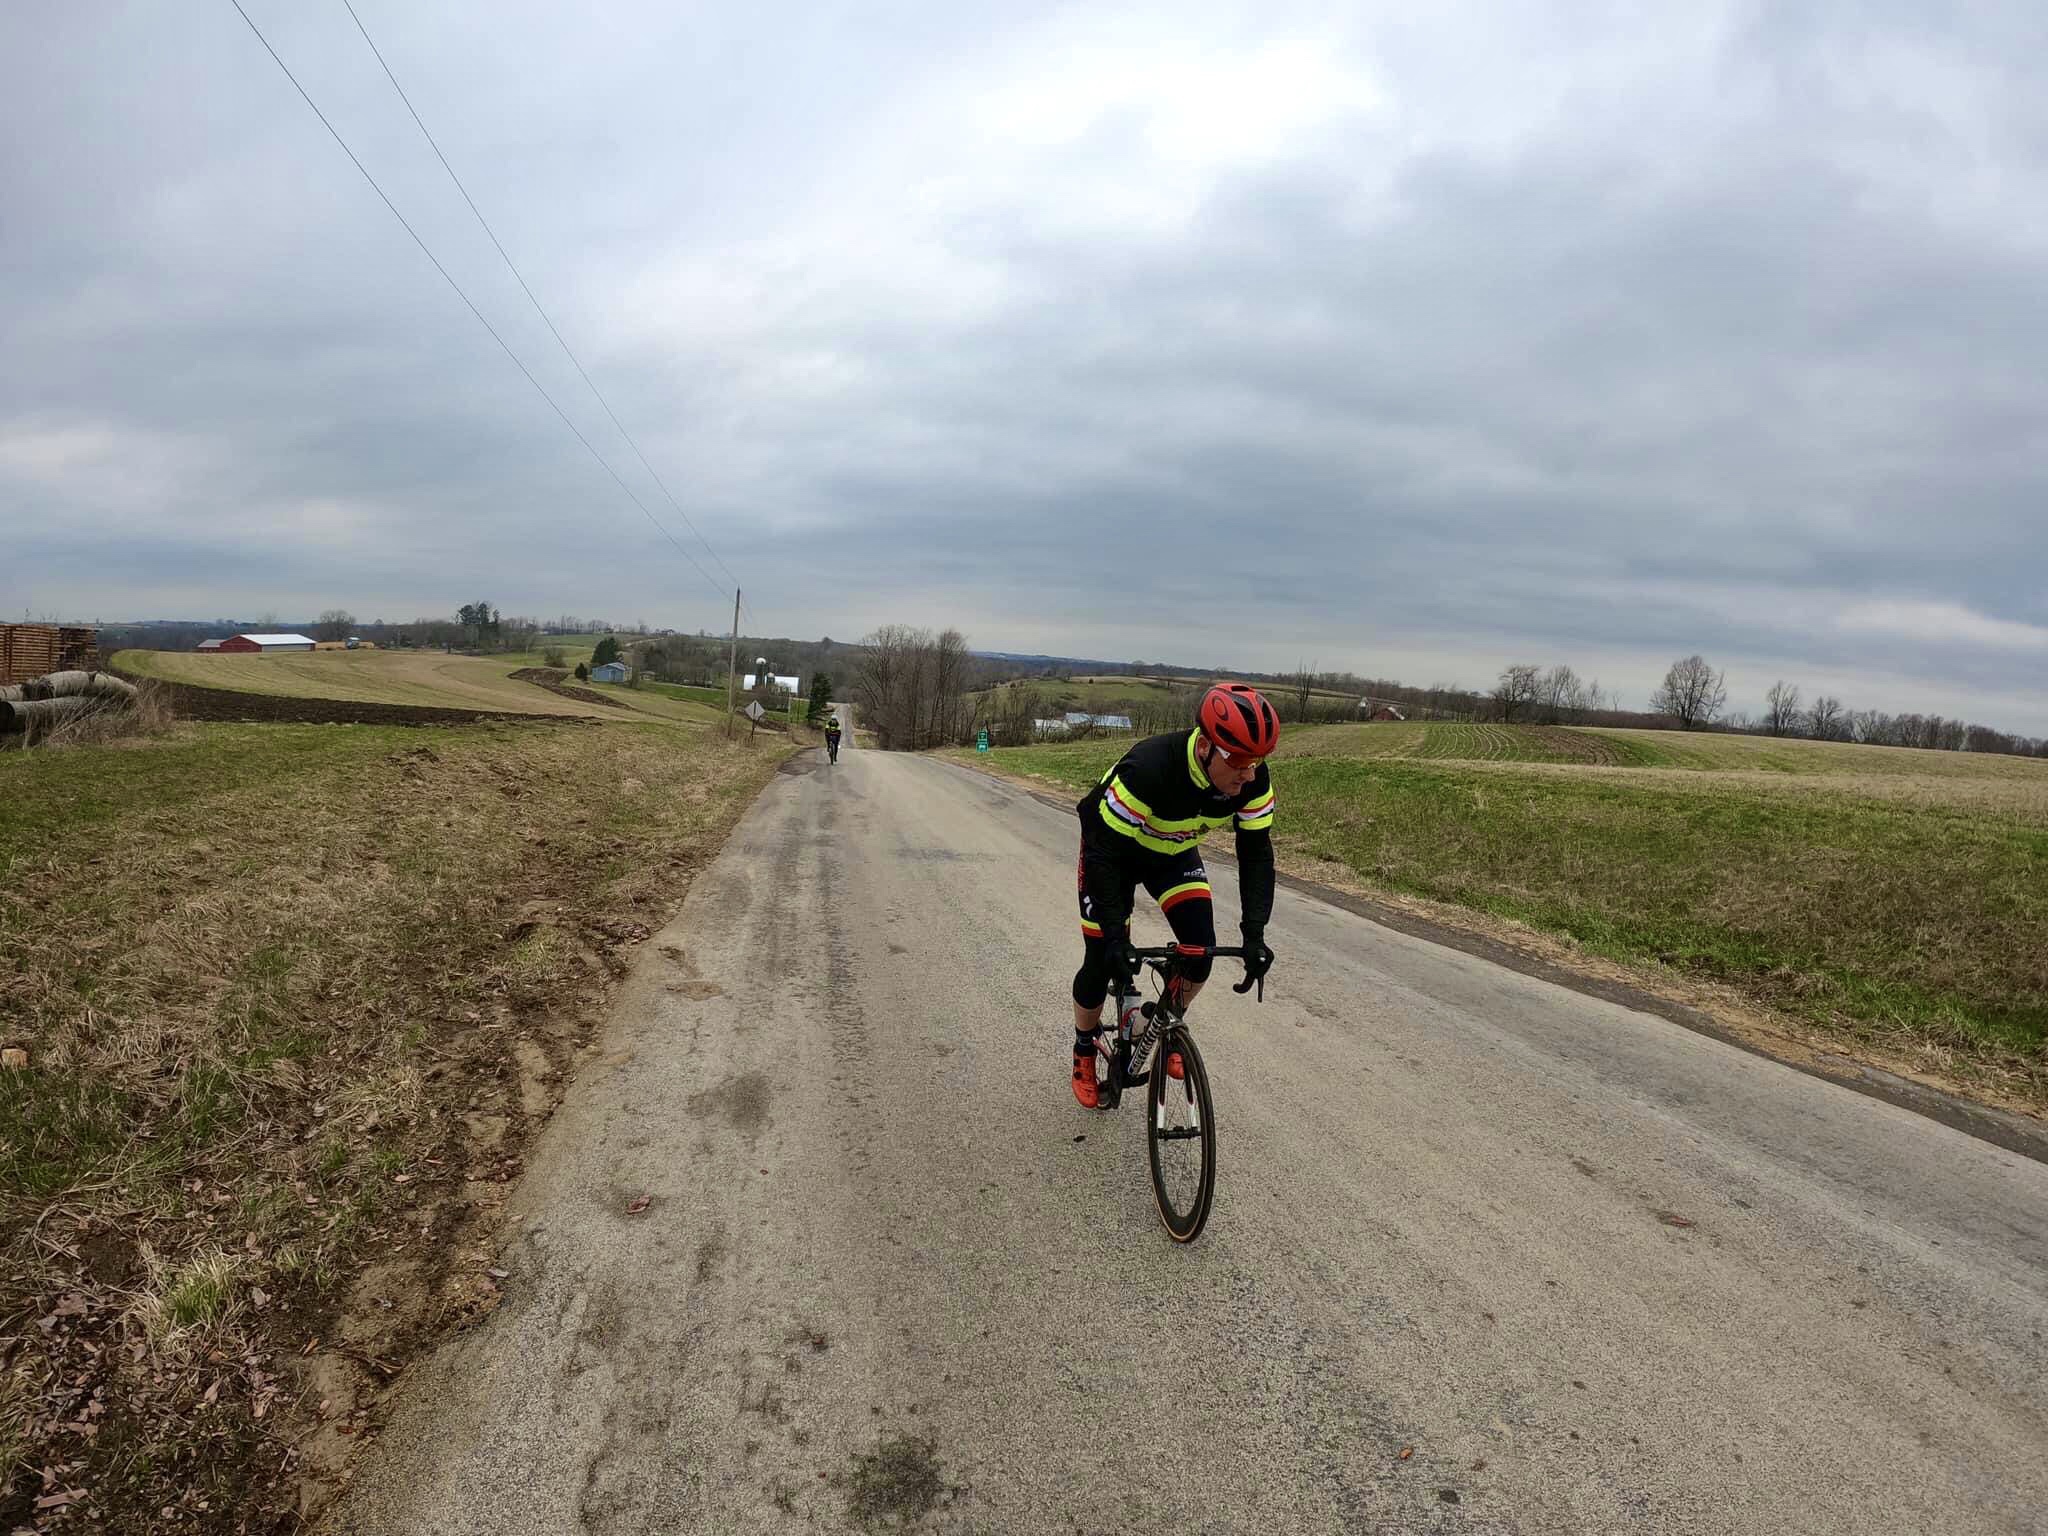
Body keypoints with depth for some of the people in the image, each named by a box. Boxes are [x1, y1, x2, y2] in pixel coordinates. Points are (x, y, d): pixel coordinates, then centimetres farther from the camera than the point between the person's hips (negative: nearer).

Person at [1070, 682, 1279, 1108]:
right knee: (1102, 960, -4)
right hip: (1113, 849, -4)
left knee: (1201, 947, -13)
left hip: (1174, 852, 4)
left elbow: (1256, 853, -17)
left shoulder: (1252, 779, -26)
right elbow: (1104, 853, -36)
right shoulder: (1148, 768, -42)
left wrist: (1254, 934, -25)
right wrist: (1114, 934, -38)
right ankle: (1084, 1051, 23)